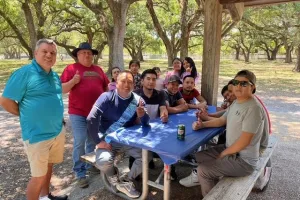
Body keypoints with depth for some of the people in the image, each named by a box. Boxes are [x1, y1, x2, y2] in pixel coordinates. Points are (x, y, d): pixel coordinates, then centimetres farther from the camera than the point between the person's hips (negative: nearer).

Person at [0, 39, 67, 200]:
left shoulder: (55, 75, 7)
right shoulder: (24, 73, -15)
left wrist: (56, 118, 12)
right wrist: (28, 115, -6)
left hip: (58, 131, 7)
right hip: (37, 135, -7)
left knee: (49, 166, 22)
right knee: (38, 176, 4)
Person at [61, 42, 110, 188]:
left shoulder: (98, 70, 12)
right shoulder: (71, 68, -3)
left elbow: (106, 87, 21)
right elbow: (62, 89, -8)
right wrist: (73, 81, -24)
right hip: (78, 113, -5)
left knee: (93, 141, 17)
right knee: (79, 143, -1)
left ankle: (90, 165, 35)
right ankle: (80, 173, 12)